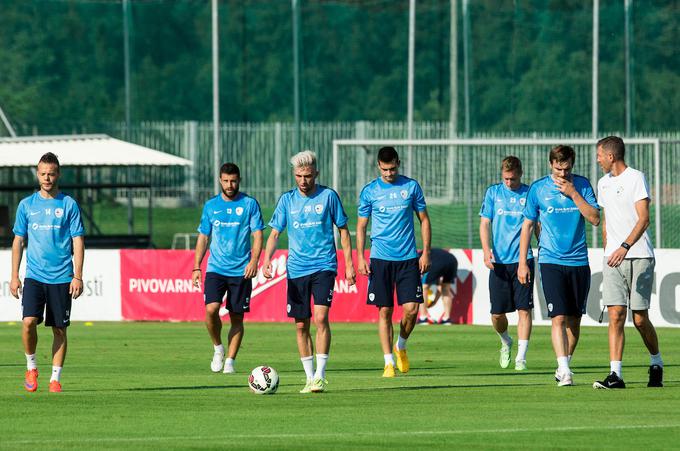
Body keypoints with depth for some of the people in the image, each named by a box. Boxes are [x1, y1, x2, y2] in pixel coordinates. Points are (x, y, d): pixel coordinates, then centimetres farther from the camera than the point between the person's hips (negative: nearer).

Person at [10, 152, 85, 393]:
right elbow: (18, 241, 11)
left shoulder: (69, 204, 1)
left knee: (59, 329, 2)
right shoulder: (26, 205, 7)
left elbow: (78, 242, 0)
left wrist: (78, 276, -7)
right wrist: (14, 277, 6)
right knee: (29, 321, -16)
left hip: (61, 278, -1)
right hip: (34, 276, 1)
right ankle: (31, 366, 5)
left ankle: (55, 379, 11)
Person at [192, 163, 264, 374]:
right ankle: (217, 347, 5)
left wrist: (254, 260, -18)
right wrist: (196, 267, 7)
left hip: (241, 270, -1)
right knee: (211, 309, -17)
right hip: (215, 268, 1)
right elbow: (203, 238, 14)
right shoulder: (211, 205, 9)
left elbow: (257, 235, -3)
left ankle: (230, 360, 11)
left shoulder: (249, 204, 1)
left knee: (237, 317, 1)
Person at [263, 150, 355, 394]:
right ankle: (310, 378, 15)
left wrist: (349, 264, 4)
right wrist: (267, 260, -11)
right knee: (301, 325, 4)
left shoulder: (328, 196, 0)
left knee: (321, 318, -18)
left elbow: (343, 230, 7)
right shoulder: (287, 199, 5)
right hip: (296, 270, 3)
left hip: (324, 266, -3)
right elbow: (275, 233, 6)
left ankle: (320, 375, -15)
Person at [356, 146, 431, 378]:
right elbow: (361, 226, 8)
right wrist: (360, 258, -1)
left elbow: (424, 220, 10)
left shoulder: (411, 187, 4)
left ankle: (401, 346, 20)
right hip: (380, 258, 0)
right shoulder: (369, 191, 3)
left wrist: (426, 253, 3)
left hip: (408, 258, 0)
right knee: (385, 311, -2)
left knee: (411, 308, -7)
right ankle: (389, 362, 5)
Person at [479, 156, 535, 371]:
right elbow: (484, 224, 5)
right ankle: (506, 342, 32)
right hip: (499, 261, 2)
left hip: (523, 259, -1)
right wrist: (486, 250, -9)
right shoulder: (493, 192, 7)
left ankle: (521, 357, -5)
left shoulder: (529, 193, 5)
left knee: (524, 309, -9)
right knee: (497, 313, 3)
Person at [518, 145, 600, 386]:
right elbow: (527, 225, 7)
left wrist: (573, 193, -12)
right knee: (559, 317, -14)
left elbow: (594, 219, -5)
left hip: (578, 261, 2)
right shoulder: (538, 189, 1)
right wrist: (523, 262, 4)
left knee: (574, 319, 7)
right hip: (551, 261, -2)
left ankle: (564, 365, 23)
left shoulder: (582, 185, 4)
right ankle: (564, 371, -18)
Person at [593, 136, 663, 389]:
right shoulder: (603, 183, 15)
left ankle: (656, 365, 23)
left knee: (640, 319, -1)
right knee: (616, 316, -8)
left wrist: (625, 247, -28)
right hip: (613, 259, 5)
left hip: (639, 256, -5)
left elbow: (643, 218, -16)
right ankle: (615, 375, -13)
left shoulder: (636, 178, -7)